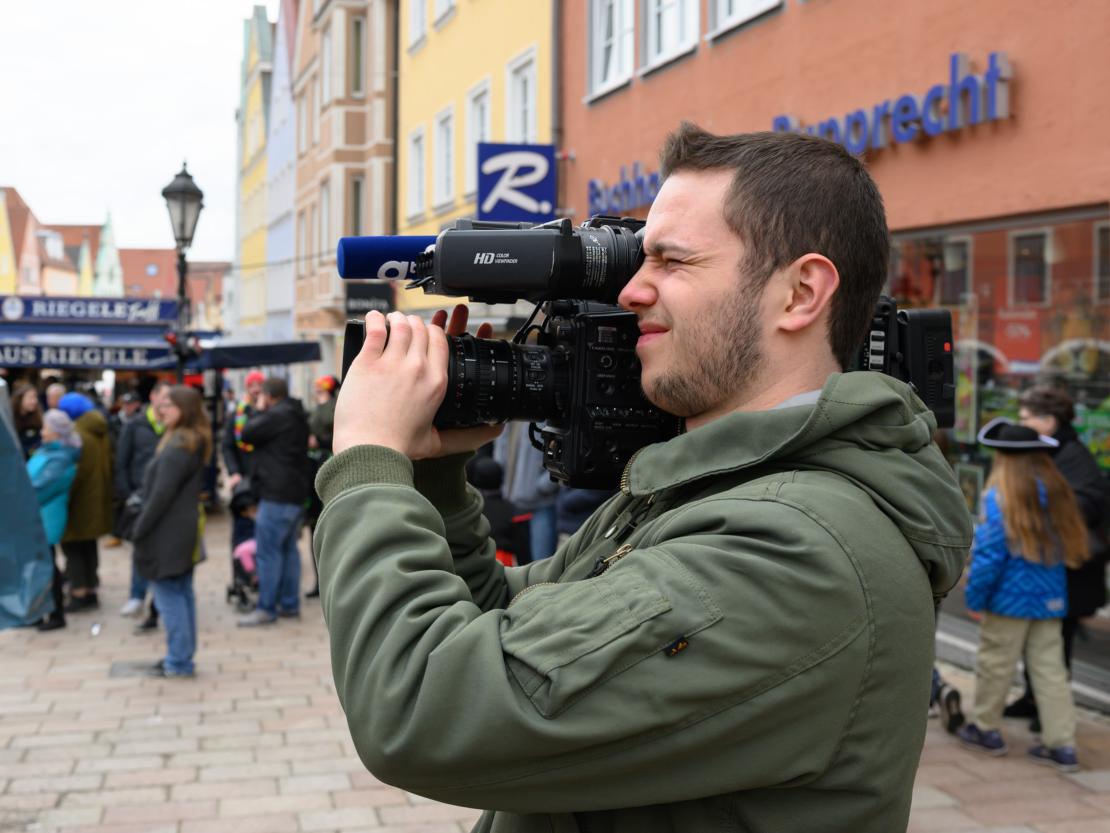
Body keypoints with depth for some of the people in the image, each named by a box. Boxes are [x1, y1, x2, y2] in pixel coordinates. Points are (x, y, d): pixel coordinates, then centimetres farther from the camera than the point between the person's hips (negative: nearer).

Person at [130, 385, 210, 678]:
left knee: (169, 594, -3)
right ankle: (182, 656, 21)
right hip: (185, 530, 10)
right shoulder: (195, 442, 11)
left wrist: (141, 527, -13)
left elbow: (162, 493, -21)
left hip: (167, 533, -10)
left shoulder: (177, 447, -19)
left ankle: (178, 661, 0)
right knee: (183, 592, 14)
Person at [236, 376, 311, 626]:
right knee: (289, 549, 14)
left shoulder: (276, 416, -15)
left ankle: (266, 608, -4)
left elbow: (247, 434, -10)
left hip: (276, 494, -10)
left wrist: (260, 410, 4)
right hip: (296, 493, 10)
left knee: (268, 552, -6)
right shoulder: (298, 417, 16)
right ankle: (290, 604, 19)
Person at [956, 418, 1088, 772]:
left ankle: (985, 729, 23)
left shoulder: (999, 496, -15)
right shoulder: (1057, 493, 3)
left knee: (995, 663, 10)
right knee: (1050, 669, 9)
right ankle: (1062, 745, 9)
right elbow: (1073, 545, 11)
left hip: (1011, 597, -5)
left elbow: (990, 553, -15)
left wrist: (975, 596, -8)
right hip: (1051, 598, 6)